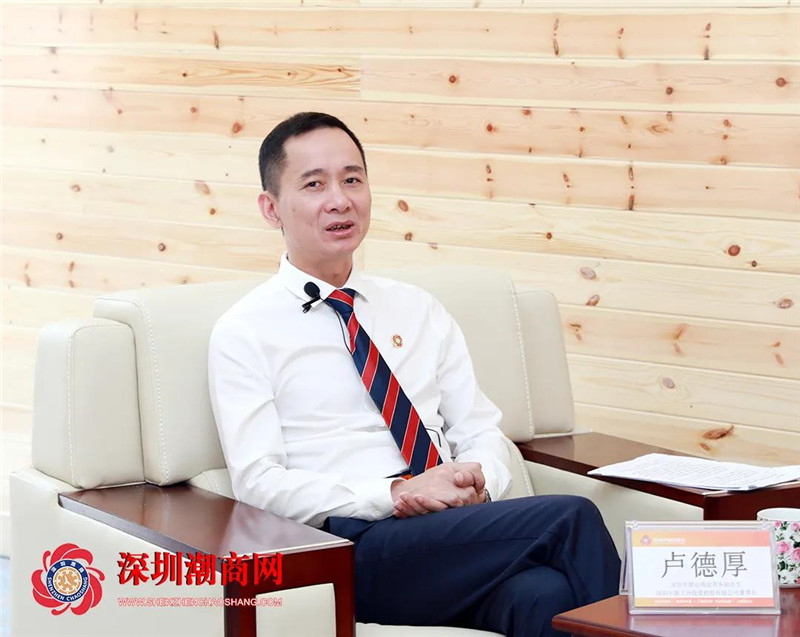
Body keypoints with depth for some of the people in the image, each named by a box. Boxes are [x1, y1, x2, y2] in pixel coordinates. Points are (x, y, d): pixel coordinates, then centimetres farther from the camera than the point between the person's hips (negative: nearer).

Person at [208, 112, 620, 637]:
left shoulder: (419, 311, 22)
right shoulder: (244, 333, 6)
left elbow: (482, 431, 20)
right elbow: (259, 484, -4)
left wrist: (477, 478, -5)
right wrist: (396, 494, -16)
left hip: (462, 526, 5)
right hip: (356, 544, -4)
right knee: (571, 518, -28)